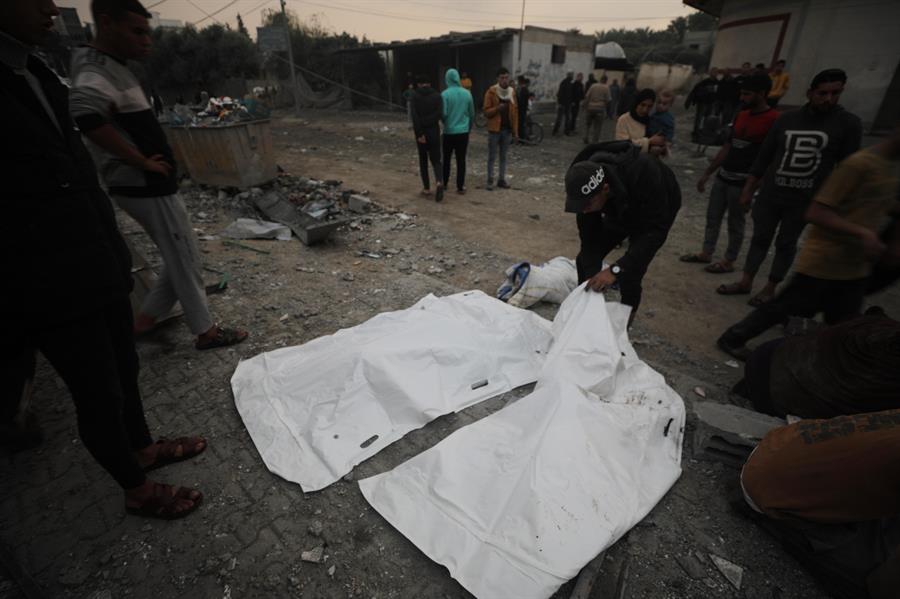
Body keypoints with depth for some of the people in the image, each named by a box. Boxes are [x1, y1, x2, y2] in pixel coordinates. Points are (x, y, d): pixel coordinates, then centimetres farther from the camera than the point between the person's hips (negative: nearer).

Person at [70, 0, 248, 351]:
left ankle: (145, 319, 28)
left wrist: (145, 161, 15)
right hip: (147, 186, -10)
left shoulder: (111, 68, 15)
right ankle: (206, 332, 13)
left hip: (147, 184, 10)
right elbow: (84, 114, -36)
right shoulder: (98, 71, -16)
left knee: (180, 258, 18)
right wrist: (143, 161, -26)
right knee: (185, 260, 0)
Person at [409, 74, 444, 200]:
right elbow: (440, 114, -10)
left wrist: (419, 133, -14)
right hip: (434, 132, 1)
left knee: (423, 160, 13)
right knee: (436, 160, 6)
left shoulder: (415, 97, -2)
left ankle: (426, 188, 15)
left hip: (421, 133, -1)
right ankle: (439, 182, -22)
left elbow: (415, 117, -14)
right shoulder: (437, 96, 3)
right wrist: (429, 123, -7)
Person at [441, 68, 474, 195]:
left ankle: (445, 183, 23)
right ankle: (460, 187, 3)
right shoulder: (467, 93, 1)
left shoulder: (445, 94, -11)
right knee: (461, 160, 5)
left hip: (449, 131, -2)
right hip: (463, 131, 2)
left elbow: (443, 113, -14)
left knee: (446, 159, 15)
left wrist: (446, 123, 8)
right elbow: (472, 114, 7)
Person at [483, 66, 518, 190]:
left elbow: (515, 111, 10)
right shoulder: (491, 91, -6)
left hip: (507, 129, 4)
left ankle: (502, 179, 17)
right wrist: (497, 108, -27)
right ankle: (490, 181, 8)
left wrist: (515, 131, 5)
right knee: (492, 156, 1)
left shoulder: (512, 91, 8)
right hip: (494, 129, -4)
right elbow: (486, 111, -8)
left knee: (503, 156, 10)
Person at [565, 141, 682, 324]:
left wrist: (616, 269, -49)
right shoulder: (587, 188, -29)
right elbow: (589, 235, -25)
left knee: (630, 272, -17)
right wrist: (592, 279, -35)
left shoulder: (644, 173, -43)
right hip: (619, 211, 4)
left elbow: (656, 231, -40)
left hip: (657, 212, -4)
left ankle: (626, 318, 7)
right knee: (586, 260, -5)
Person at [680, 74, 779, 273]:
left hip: (743, 182, -7)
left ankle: (729, 262, 16)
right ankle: (706, 253, 25)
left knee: (735, 223, 4)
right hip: (722, 177, 7)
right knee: (712, 217, 13)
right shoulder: (741, 116, 10)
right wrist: (707, 173, 15)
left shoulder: (773, 120, -13)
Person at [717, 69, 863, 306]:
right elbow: (764, 157, 5)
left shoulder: (849, 124, -4)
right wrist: (748, 189, 5)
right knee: (760, 238, 7)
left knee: (786, 244, 6)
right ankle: (745, 282, 17)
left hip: (804, 201, -2)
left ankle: (770, 288, 17)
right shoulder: (787, 119, 1)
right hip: (769, 195, 2)